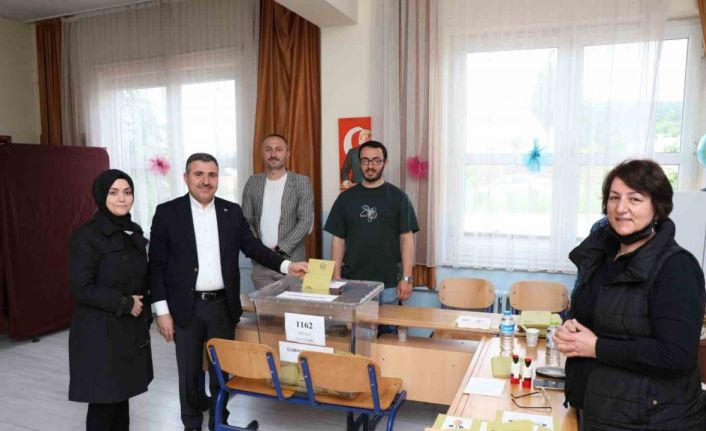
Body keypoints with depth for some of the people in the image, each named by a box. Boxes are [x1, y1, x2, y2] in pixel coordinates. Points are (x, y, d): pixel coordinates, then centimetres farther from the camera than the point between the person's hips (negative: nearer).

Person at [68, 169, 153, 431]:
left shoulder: (134, 232, 8)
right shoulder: (86, 236, -12)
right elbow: (81, 289, -17)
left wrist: (145, 319, 12)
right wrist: (124, 304, -15)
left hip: (132, 328, 6)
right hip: (100, 331, -6)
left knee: (122, 394, 13)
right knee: (104, 399, 3)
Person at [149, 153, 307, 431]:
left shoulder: (232, 212, 3)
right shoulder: (167, 213, -5)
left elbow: (253, 247, 5)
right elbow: (157, 265, -5)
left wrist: (287, 266, -8)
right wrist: (162, 311, -8)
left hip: (223, 306, 2)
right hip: (187, 308, -2)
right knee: (189, 372, 12)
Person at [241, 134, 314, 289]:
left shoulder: (302, 182, -1)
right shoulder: (253, 182, 8)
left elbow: (306, 222, -8)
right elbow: (246, 221, 9)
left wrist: (278, 249, -13)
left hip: (291, 262, -2)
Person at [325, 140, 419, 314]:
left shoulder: (398, 197, 1)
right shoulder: (346, 198, 6)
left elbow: (406, 238, -1)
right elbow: (338, 240, 6)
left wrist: (406, 278, -6)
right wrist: (336, 276, 0)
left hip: (388, 283, -1)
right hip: (352, 282, 1)